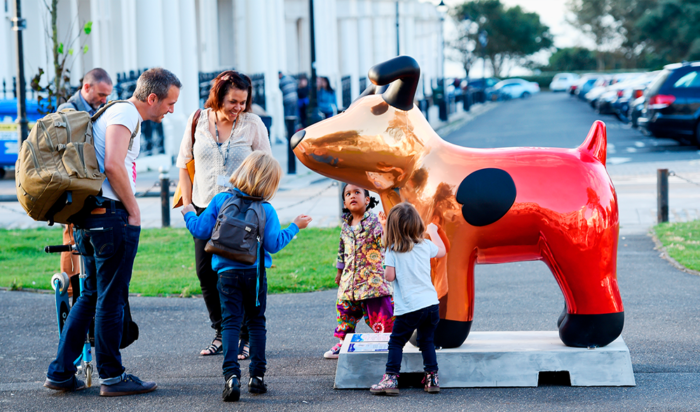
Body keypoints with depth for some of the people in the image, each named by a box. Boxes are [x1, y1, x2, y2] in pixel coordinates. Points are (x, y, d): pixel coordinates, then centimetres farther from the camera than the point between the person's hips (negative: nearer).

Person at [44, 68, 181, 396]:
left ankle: (60, 373, 16)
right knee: (111, 298, -2)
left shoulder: (121, 114, 22)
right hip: (112, 215, -10)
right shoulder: (125, 113, -10)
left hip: (90, 218, 10)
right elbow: (113, 165, -21)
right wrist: (134, 211, -13)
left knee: (90, 296, 15)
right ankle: (112, 377, 5)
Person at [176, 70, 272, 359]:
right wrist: (187, 203, 4)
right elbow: (184, 164, 11)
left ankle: (246, 338, 6)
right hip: (205, 207, 3)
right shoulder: (198, 121, 3)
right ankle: (221, 333, 16)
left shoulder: (253, 125, -2)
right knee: (206, 271, 2)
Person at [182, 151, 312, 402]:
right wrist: (295, 227, 3)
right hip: (255, 273, 0)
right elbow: (273, 244, -9)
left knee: (230, 322, -3)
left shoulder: (220, 201, -1)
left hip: (227, 273, 0)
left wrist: (189, 214, 19)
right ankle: (257, 376, 12)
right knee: (256, 322, 12)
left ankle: (231, 375, -19)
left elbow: (201, 231, -1)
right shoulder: (266, 210, -6)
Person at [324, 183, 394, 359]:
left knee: (379, 311, -7)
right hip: (350, 279, 6)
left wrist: (384, 226, -37)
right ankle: (343, 342, 27)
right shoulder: (346, 226, 11)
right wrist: (340, 271, 27)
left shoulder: (373, 221, -9)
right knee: (345, 308, 13)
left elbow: (385, 243, -21)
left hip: (372, 278, -6)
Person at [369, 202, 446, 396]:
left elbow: (390, 276, -11)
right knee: (427, 341, 16)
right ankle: (432, 378, 12)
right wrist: (433, 232, 42)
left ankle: (391, 378, -2)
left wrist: (386, 271, 12)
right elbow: (442, 251, 27)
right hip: (431, 302, 4)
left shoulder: (393, 250, -6)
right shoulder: (425, 245, 6)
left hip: (409, 307, -4)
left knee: (396, 342, 5)